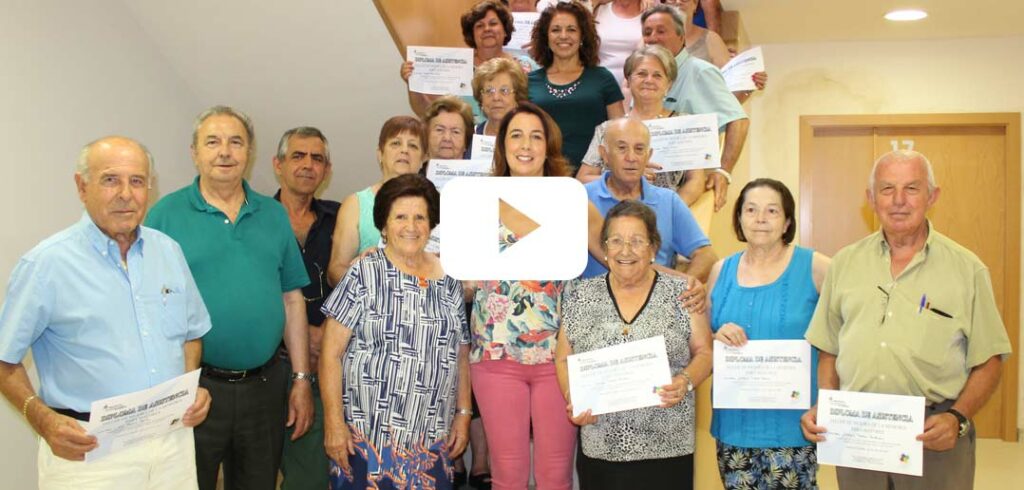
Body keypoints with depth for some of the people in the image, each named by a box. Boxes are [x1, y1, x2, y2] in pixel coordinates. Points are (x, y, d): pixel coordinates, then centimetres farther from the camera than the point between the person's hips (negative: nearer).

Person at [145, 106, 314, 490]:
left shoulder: (274, 215, 8)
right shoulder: (166, 214, -3)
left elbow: (292, 300, 9)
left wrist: (302, 379, 5)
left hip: (265, 385, 3)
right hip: (193, 387, -3)